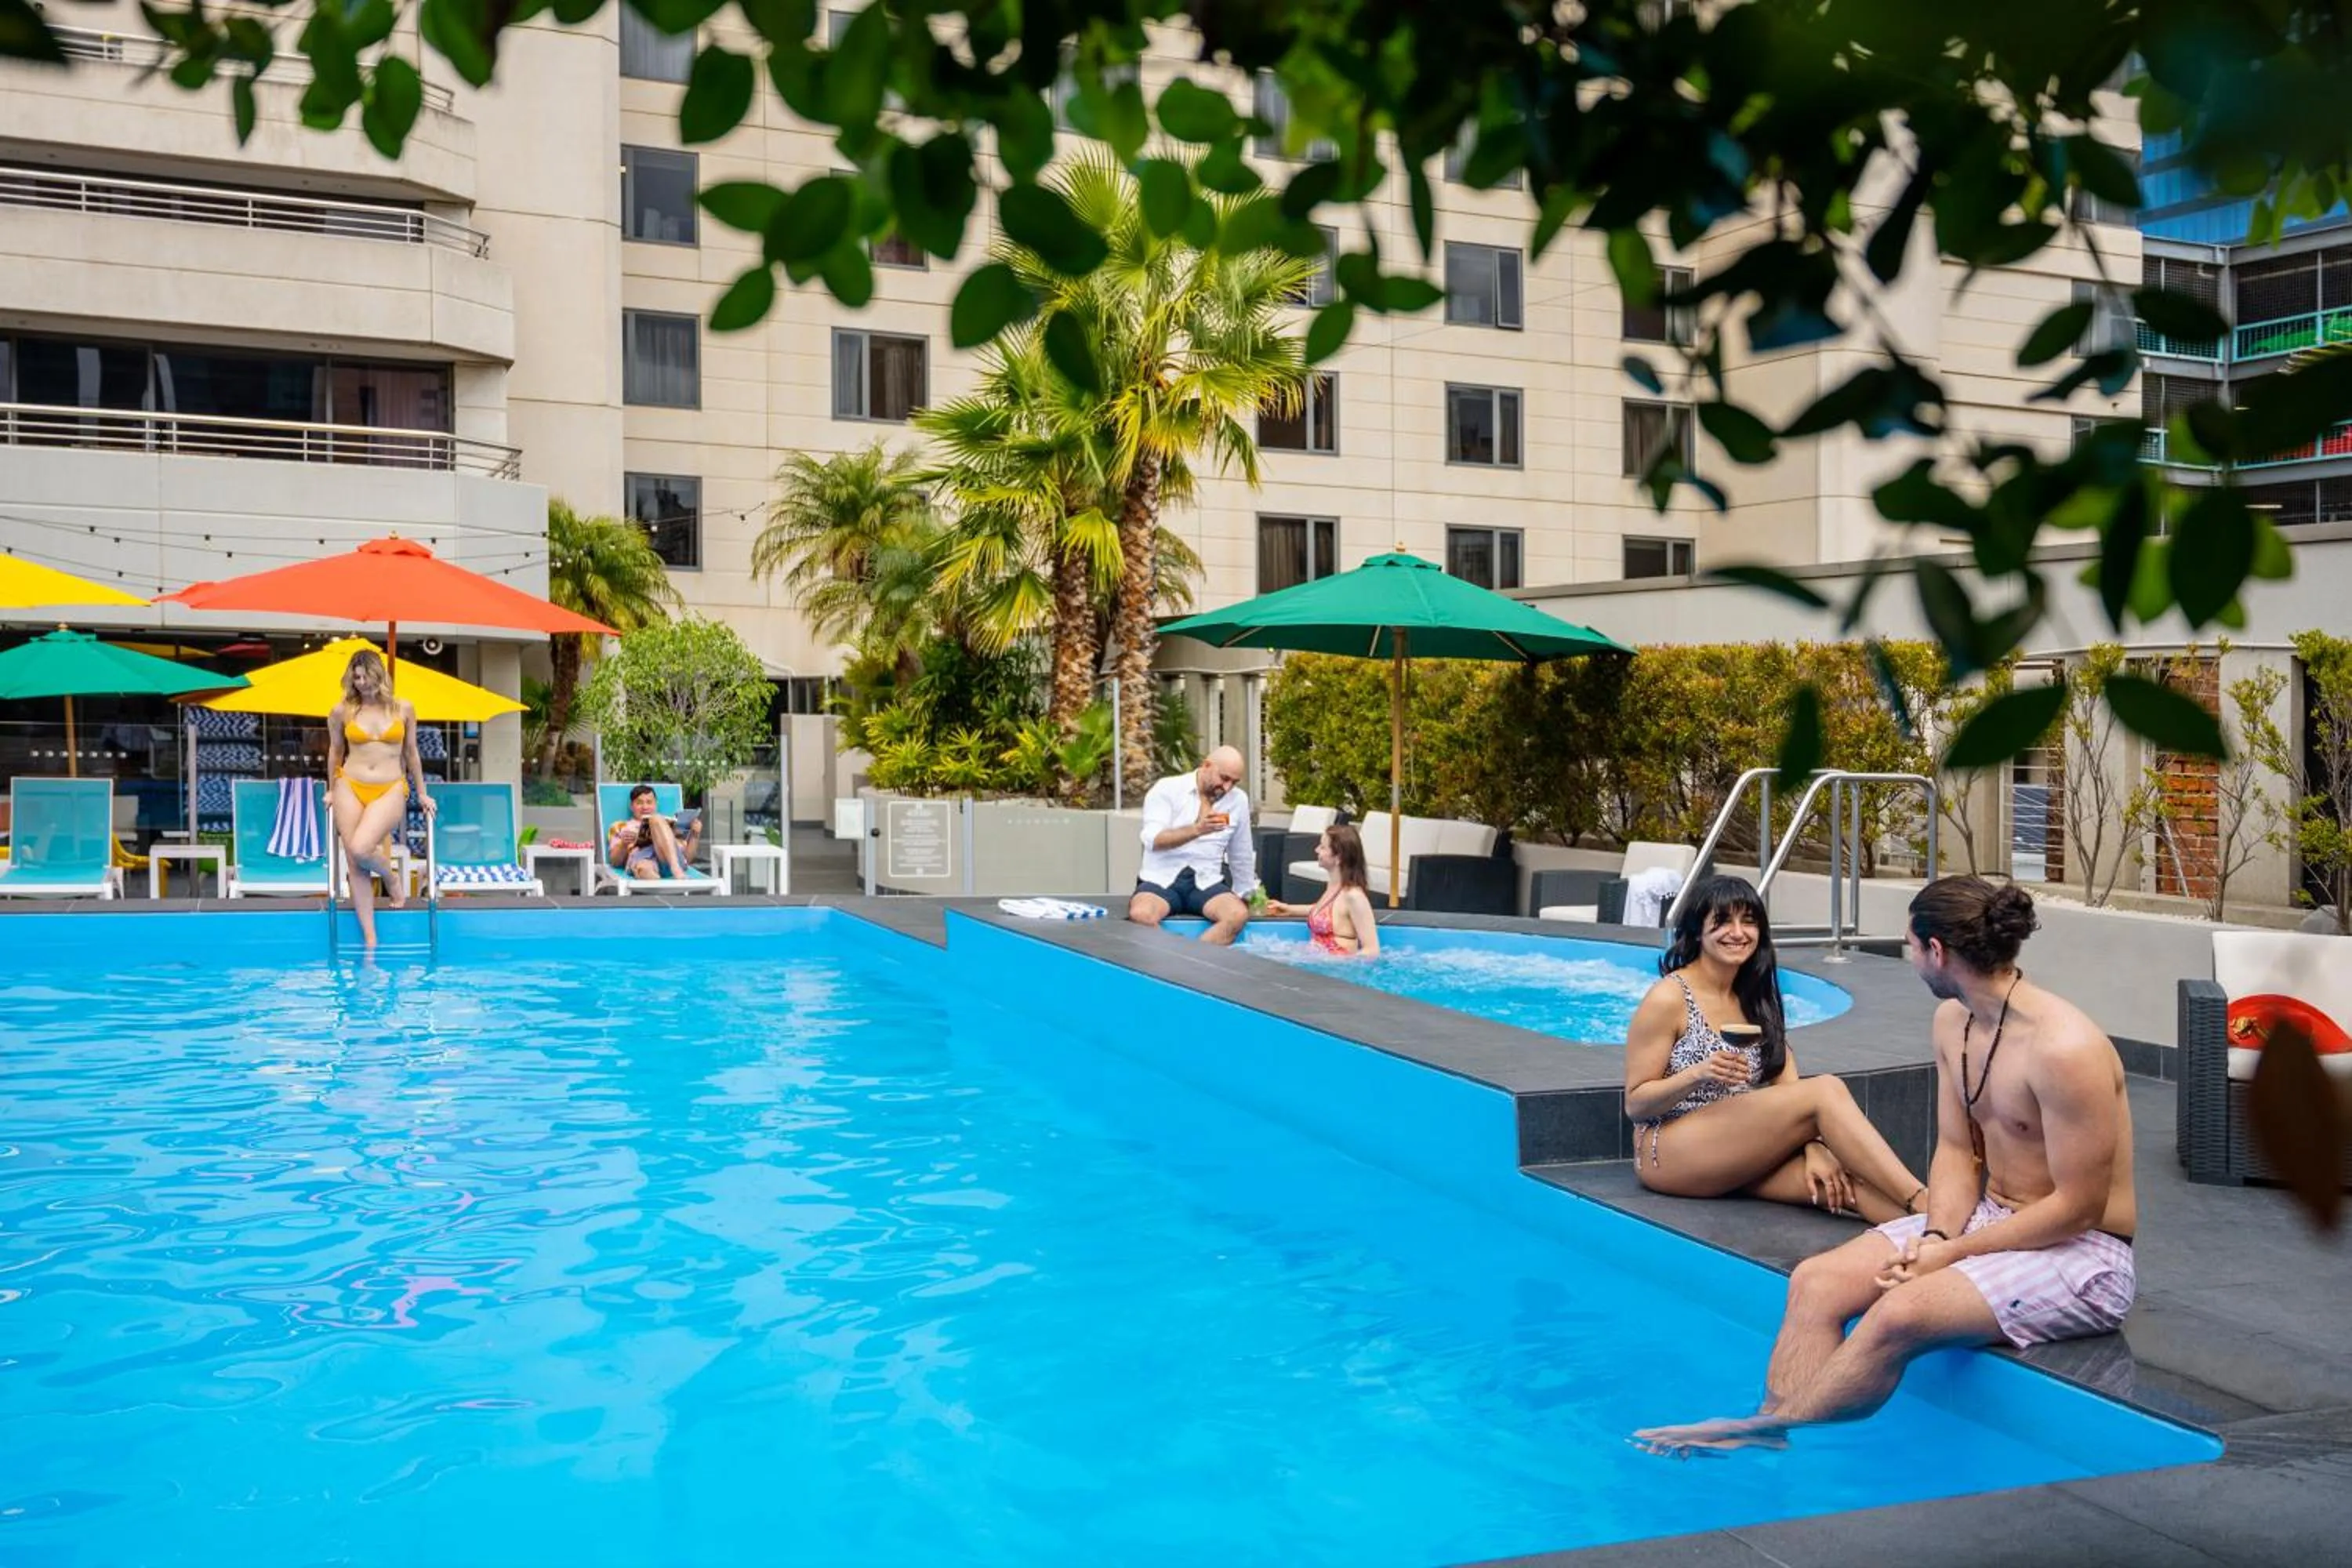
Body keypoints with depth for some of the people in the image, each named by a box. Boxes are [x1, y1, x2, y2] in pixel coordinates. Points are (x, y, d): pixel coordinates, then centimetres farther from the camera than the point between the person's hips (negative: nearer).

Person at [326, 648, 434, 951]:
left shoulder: (403, 709, 3)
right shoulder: (342, 711, 3)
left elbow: (411, 753, 14)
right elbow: (335, 752, 18)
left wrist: (422, 794, 18)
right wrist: (332, 790, 25)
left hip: (390, 790, -1)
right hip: (350, 788, 2)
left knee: (360, 849, -25)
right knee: (356, 865, -4)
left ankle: (391, 877, 10)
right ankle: (370, 938, 2)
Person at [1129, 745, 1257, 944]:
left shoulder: (1238, 800, 8)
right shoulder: (1167, 789, -3)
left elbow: (1242, 856, 20)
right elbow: (1153, 840, -16)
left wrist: (1245, 897, 23)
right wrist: (1197, 829, -28)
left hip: (1206, 882, 3)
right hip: (1162, 879, -3)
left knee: (1238, 915, -29)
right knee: (1141, 915, -36)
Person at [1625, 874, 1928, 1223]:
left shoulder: (1756, 998, 14)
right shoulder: (1668, 999, -6)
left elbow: (1789, 1091, 3)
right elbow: (1635, 1104, -7)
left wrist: (1814, 1146, -16)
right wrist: (1698, 1074, -23)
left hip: (1741, 1155, 6)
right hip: (1671, 1153, -6)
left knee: (1842, 1183, -25)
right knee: (1825, 1091, -24)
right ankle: (1923, 1205, -29)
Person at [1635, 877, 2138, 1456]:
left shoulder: (2064, 1049, -25)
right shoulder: (1953, 1022, 3)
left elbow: (2078, 1206, -22)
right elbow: (1956, 1150, 6)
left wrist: (1952, 1252, -19)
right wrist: (1935, 1236, -12)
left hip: (2084, 1254, -9)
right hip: (1992, 1216, 9)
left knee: (1899, 1313, -30)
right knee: (1817, 1282, -9)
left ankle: (1766, 1430, -17)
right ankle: (1772, 1443, -18)